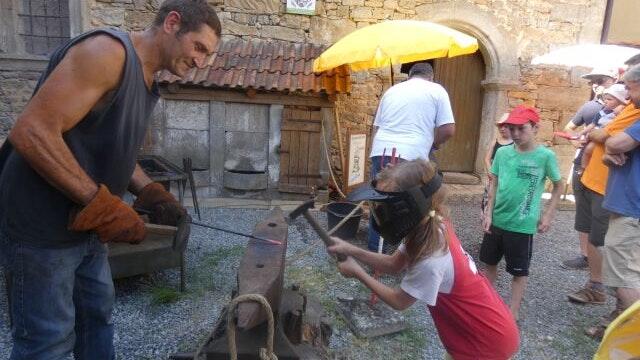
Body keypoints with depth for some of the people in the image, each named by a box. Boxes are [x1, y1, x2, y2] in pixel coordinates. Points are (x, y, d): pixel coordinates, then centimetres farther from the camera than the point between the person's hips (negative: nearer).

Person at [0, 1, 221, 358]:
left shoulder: (147, 81, 9)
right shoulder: (108, 51, -20)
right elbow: (32, 132, -27)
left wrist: (151, 193, 2)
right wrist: (104, 205, -27)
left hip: (86, 222, 9)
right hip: (43, 225, -9)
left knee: (97, 313, 21)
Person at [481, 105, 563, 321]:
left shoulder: (545, 156, -11)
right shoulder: (502, 152, -2)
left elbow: (558, 186, 1)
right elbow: (494, 184, 4)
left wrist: (548, 216, -2)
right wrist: (488, 213, 0)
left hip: (522, 225, -4)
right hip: (497, 220, 4)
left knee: (519, 271, 9)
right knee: (490, 262, 18)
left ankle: (513, 312, 24)